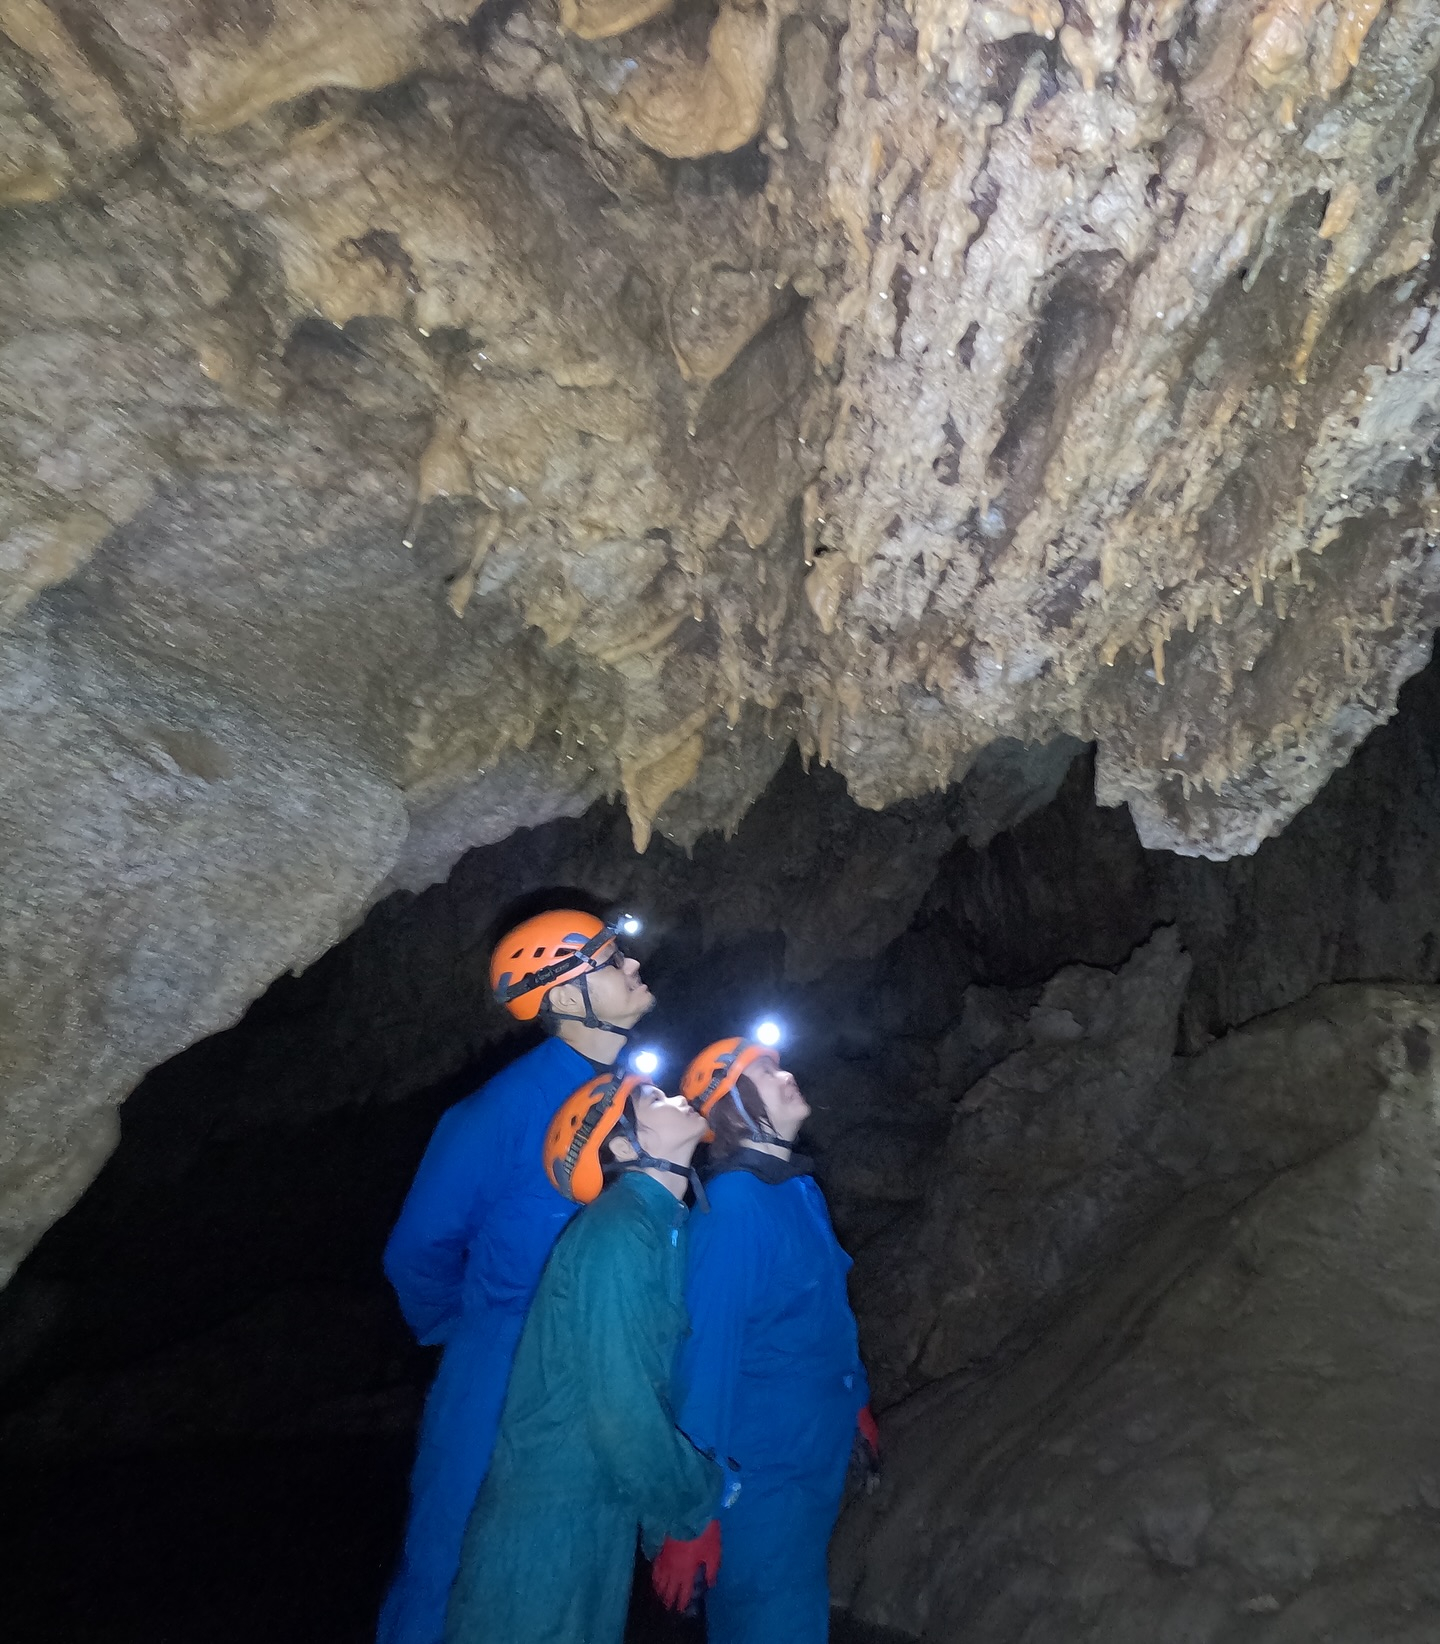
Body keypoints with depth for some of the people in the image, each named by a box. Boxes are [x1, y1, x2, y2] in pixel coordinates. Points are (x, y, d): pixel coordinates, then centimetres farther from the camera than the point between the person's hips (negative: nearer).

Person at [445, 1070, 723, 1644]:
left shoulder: (660, 1227, 3)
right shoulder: (618, 1233, -25)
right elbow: (621, 1407, -25)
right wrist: (697, 1500, -10)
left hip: (600, 1510, 8)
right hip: (550, 1515, -8)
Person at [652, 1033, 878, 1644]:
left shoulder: (800, 1188, 2)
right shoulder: (733, 1205, -26)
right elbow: (708, 1352, -27)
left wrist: (855, 1400, 18)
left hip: (820, 1453, 9)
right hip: (763, 1472, -9)